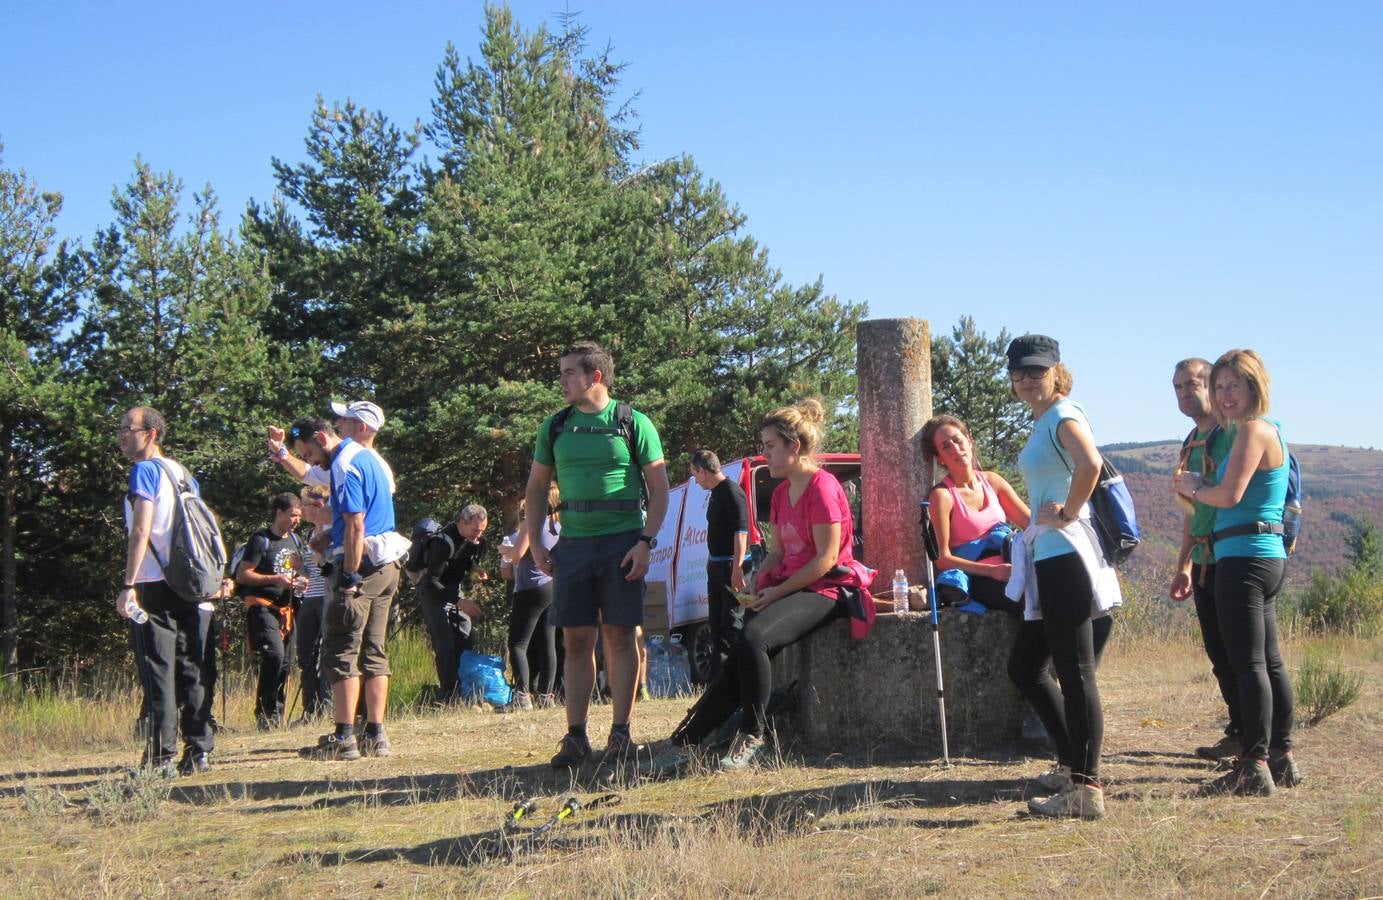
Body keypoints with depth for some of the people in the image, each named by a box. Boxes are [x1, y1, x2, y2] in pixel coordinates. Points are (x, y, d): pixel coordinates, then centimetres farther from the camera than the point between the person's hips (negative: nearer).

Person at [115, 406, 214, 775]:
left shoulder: (145, 471, -7)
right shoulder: (184, 473, 17)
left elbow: (141, 531, -16)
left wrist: (129, 585, -18)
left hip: (156, 587, -8)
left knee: (159, 671, -6)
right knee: (191, 669, 9)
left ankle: (162, 756, -7)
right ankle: (199, 751, 9)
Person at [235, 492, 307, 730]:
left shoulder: (295, 540, 17)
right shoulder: (261, 539, -7)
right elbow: (242, 575, -10)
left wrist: (300, 583, 9)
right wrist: (275, 579, -18)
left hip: (285, 608, 8)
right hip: (262, 606, -8)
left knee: (285, 662, 7)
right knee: (274, 654, -22)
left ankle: (276, 715, 16)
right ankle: (263, 713, -12)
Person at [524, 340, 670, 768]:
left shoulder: (633, 424, 0)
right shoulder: (555, 427, 11)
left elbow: (659, 488, 0)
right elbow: (536, 487, 17)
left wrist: (646, 541, -10)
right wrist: (535, 544, 8)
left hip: (622, 543, -3)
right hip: (573, 545, 3)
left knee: (619, 637, -1)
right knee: (576, 641, 2)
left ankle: (620, 734, 5)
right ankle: (575, 737, 5)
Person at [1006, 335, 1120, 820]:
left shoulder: (1063, 415, -10)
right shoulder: (1043, 422, 19)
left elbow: (1090, 463, -30)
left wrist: (1068, 514, -19)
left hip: (1065, 554, -11)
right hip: (1048, 557, 11)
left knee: (1074, 673, -9)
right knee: (1024, 667, 16)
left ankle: (1087, 788, -7)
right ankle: (1072, 765, 24)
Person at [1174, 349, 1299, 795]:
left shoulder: (1253, 431, -11)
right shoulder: (1269, 431, 19)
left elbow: (1230, 495, -19)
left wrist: (1195, 488, -2)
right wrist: (1193, 491, 10)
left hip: (1245, 557, -11)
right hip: (1267, 556, 11)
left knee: (1248, 663, -11)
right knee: (1268, 661, 15)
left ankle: (1255, 766, -12)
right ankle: (1281, 757, 22)